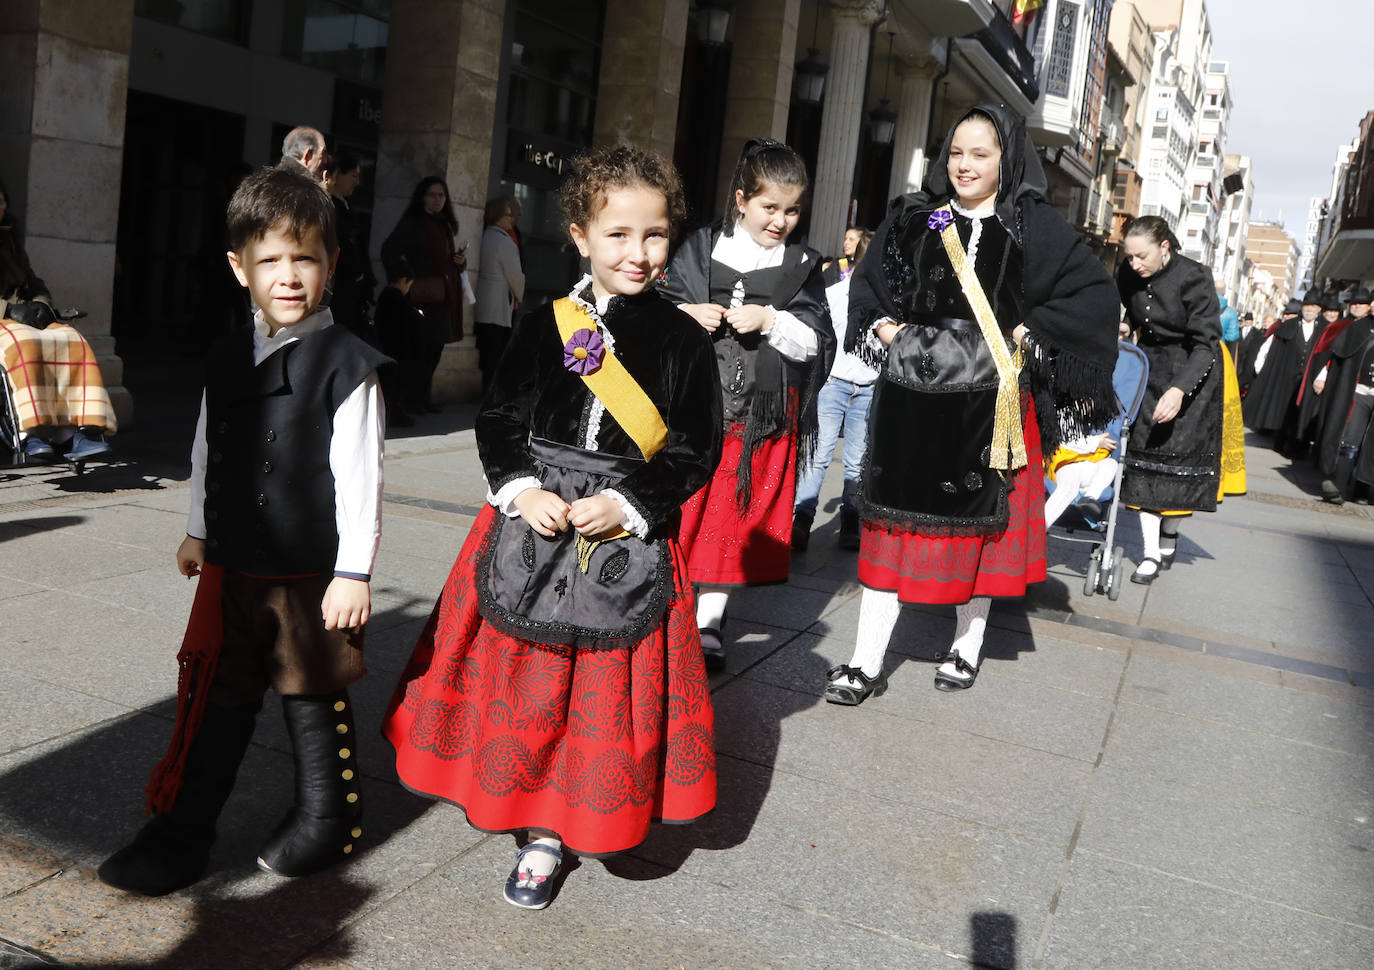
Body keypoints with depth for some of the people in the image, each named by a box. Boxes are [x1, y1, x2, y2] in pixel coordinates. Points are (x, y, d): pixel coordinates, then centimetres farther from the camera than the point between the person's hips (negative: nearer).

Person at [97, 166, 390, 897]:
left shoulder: (347, 363, -12)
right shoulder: (229, 359, 6)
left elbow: (359, 473, -14)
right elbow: (208, 453, 17)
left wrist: (354, 570, -15)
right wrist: (198, 532, 20)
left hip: (314, 575, -5)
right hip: (233, 568, 5)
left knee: (314, 700, 10)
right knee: (215, 700, 12)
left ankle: (326, 820, 30)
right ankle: (181, 830, 25)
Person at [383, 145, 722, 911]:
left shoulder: (684, 340, -3)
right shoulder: (545, 326, 1)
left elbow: (697, 449, -4)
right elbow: (498, 421, 4)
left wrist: (627, 506, -15)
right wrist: (522, 491, -11)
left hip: (630, 547, -1)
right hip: (530, 530, 2)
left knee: (601, 690, 5)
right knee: (525, 678, 11)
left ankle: (549, 834, 24)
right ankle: (533, 810, 35)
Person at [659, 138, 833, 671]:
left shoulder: (802, 266, 6)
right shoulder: (700, 248, 6)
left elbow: (814, 341, 0)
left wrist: (770, 321, -15)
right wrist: (689, 313, -12)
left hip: (763, 411, 0)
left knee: (737, 512, 5)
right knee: (682, 504, 3)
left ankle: (709, 620, 16)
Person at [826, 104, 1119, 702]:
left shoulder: (1035, 226, 1)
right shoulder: (915, 219, 9)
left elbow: (1095, 294, -2)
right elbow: (868, 283, 19)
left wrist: (1031, 332, -10)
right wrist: (882, 327, 2)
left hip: (988, 399, -2)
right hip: (912, 394, 2)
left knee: (980, 522, 9)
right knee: (895, 520, 2)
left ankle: (968, 646, 29)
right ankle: (867, 664, 9)